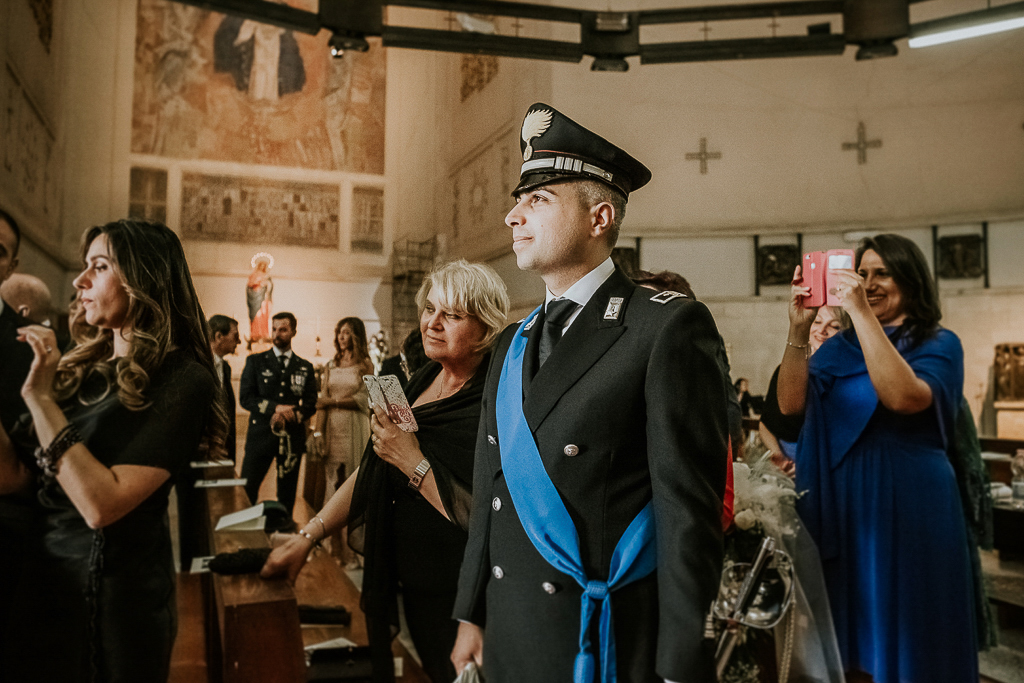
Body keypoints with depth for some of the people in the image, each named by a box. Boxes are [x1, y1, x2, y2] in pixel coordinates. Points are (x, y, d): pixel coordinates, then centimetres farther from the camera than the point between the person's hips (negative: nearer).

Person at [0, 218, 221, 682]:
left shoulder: (181, 380, -17)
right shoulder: (79, 367, 5)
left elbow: (102, 505, -25)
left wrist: (41, 399, -21)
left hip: (112, 590, -6)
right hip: (39, 578, 7)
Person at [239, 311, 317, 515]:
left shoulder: (305, 367, 12)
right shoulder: (255, 361, 8)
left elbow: (311, 404, 6)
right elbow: (245, 398, -1)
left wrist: (287, 416, -12)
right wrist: (275, 408, -15)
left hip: (293, 437, 1)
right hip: (261, 435, -1)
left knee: (287, 495, 6)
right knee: (246, 490, -6)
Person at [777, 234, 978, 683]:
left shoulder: (939, 344, -1)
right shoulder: (840, 347, 10)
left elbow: (905, 397, -23)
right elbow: (790, 403, -3)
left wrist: (862, 313, -24)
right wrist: (798, 330, -13)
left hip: (906, 506, -3)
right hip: (839, 504, 4)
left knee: (902, 635, 6)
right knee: (849, 635, 11)